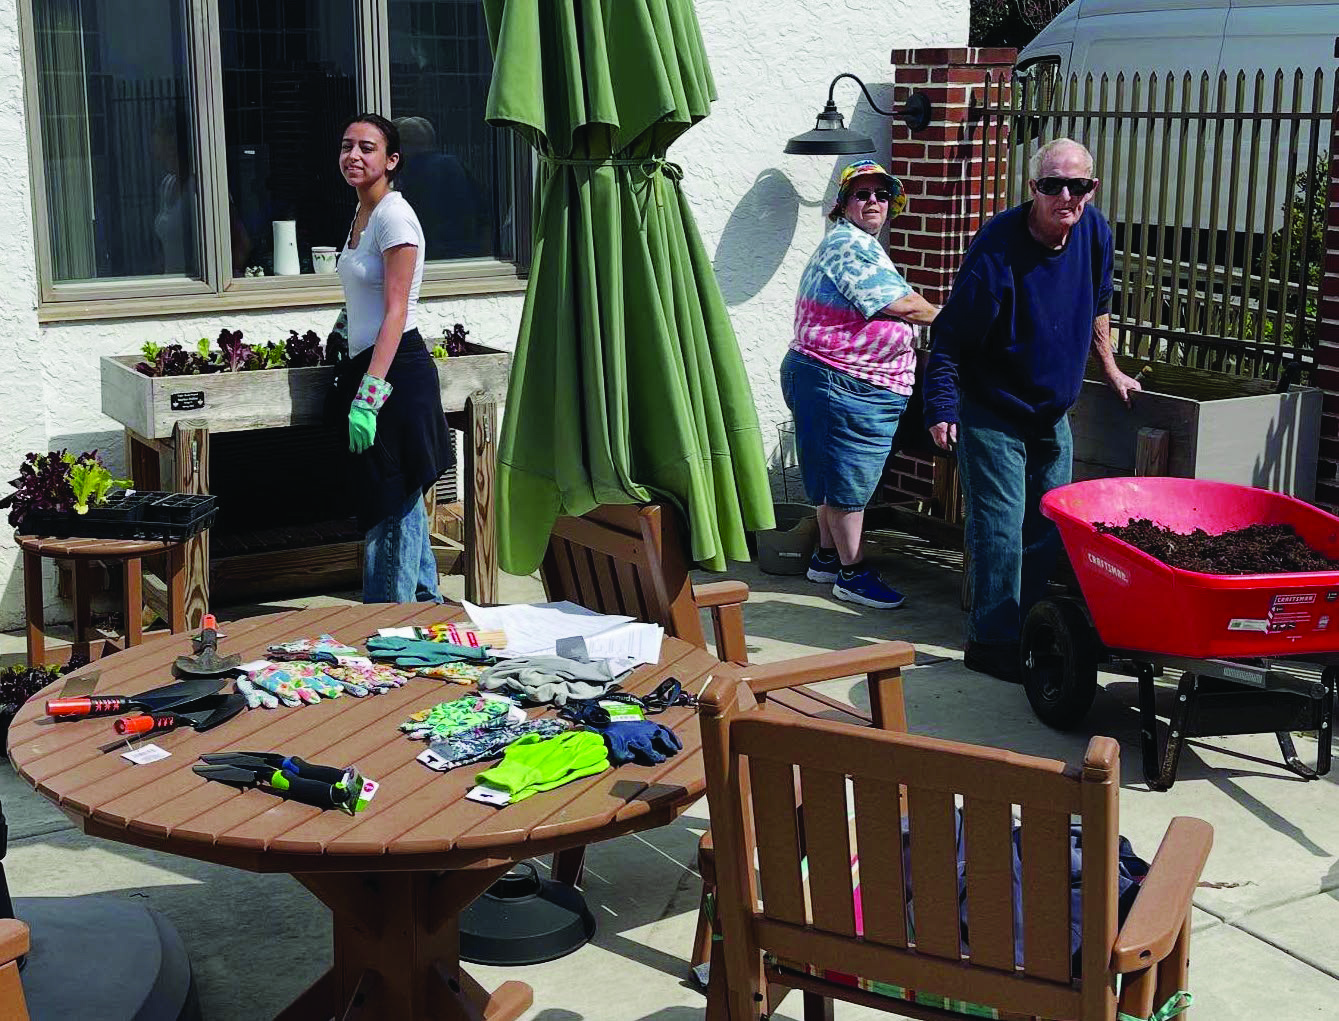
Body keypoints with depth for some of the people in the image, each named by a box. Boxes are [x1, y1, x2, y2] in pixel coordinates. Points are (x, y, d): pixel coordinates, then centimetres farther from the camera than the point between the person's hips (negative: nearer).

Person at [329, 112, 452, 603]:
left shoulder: (393, 215, -14)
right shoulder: (362, 215, 14)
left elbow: (395, 313, -20)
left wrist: (368, 395, -24)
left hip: (396, 372, -10)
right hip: (365, 367, 10)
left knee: (391, 510, -3)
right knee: (401, 506, 17)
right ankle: (427, 603, 28)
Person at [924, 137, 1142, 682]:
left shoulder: (1094, 231, -5)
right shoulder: (998, 249, -24)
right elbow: (949, 338, -19)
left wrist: (1109, 368, 22)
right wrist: (943, 407, -25)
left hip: (1052, 413, 7)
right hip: (991, 414, -7)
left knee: (1049, 525, 13)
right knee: (1000, 528, -8)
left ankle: (1026, 623, 28)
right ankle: (992, 641, 3)